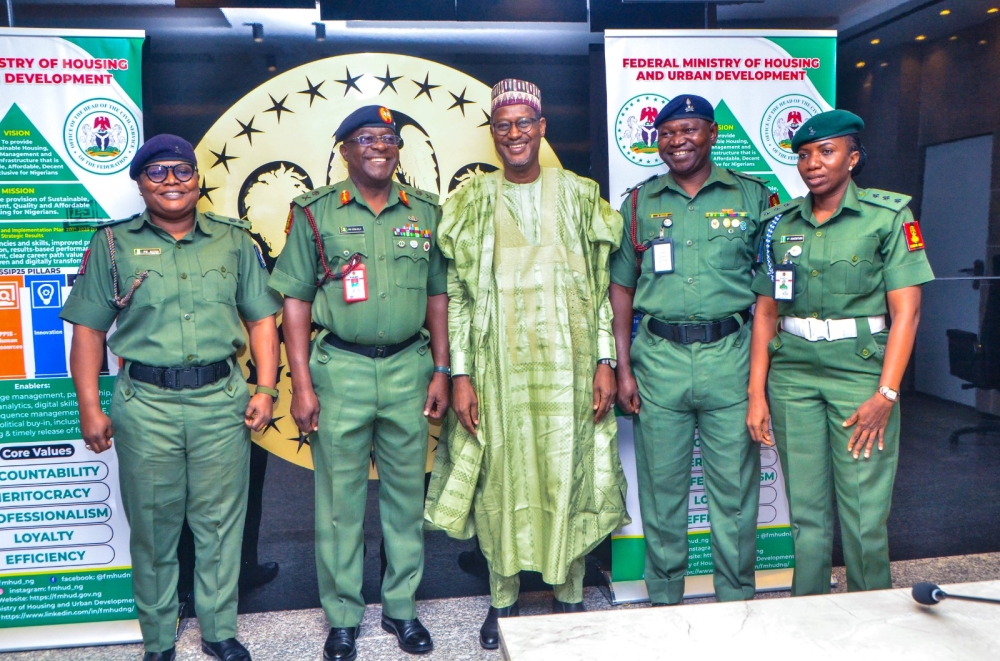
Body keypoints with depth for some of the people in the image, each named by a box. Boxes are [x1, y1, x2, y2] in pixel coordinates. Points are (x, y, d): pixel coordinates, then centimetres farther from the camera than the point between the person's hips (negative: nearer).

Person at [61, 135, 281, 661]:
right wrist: (89, 408, -2)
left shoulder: (233, 240, 8)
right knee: (153, 527, 10)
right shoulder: (113, 244, 5)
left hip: (222, 400, 1)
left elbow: (261, 318, 8)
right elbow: (88, 329, 4)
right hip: (145, 404, 0)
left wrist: (265, 388, -1)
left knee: (220, 523, 8)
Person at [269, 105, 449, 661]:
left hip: (409, 368, 2)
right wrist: (302, 384, -6)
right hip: (339, 369, -2)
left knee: (406, 494, 11)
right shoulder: (315, 212, 1)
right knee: (340, 497, 6)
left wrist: (441, 371, 6)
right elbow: (296, 302, 0)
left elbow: (438, 296, 11)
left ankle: (402, 606, 28)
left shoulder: (426, 212, 8)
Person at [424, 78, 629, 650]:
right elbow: (458, 294, 2)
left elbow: (602, 287, 6)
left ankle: (570, 597, 26)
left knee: (568, 473, 6)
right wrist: (461, 374, -4)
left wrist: (605, 361, -2)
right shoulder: (472, 202, 6)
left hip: (567, 361, 1)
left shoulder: (580, 195, 7)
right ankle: (503, 601, 24)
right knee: (502, 477, 6)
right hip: (499, 362, 0)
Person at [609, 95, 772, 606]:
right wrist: (623, 367, 2)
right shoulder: (640, 203, 9)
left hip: (731, 357, -1)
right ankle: (662, 599, 27)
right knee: (661, 487, 9)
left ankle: (737, 602, 24)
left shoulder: (751, 197, 6)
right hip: (658, 358, 1)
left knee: (735, 488, 5)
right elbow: (621, 288, 9)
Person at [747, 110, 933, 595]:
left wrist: (885, 394, -13)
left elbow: (906, 310, -5)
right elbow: (766, 311, 8)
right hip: (792, 375, 3)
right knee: (806, 511, 9)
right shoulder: (780, 224, 9)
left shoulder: (888, 216, -1)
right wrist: (757, 393, 3)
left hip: (861, 373, -3)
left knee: (864, 514, 0)